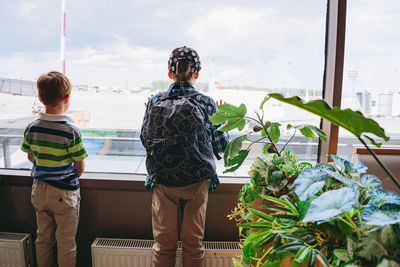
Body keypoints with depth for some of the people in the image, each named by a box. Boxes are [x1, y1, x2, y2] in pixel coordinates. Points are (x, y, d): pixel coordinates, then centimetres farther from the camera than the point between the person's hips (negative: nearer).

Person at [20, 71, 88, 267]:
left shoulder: (31, 128, -5)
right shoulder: (71, 131, -21)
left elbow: (31, 157, 8)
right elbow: (80, 167, -14)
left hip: (39, 190, 5)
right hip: (64, 192, -5)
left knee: (43, 237, 22)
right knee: (66, 241, 11)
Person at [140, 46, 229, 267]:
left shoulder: (154, 102, -4)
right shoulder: (206, 104, -8)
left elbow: (145, 138, 6)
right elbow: (221, 145, -1)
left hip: (162, 181, 1)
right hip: (197, 181, -1)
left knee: (163, 243, 17)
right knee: (193, 243, 16)